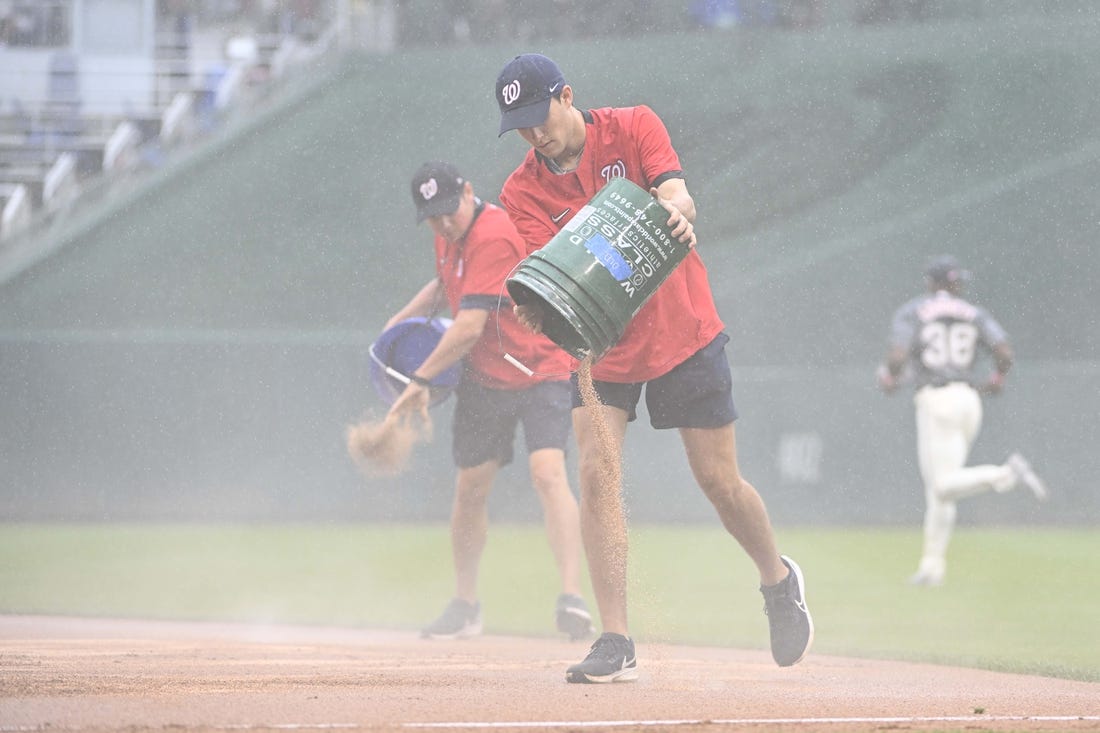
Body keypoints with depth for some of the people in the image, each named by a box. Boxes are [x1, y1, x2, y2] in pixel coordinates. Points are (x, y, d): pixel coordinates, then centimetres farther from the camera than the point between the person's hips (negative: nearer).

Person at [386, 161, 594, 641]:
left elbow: (469, 327, -27)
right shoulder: (449, 236, 4)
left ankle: (571, 599, -32)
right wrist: (403, 319, 10)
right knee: (470, 487, 8)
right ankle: (465, 606, 22)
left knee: (548, 471, -24)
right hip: (483, 380, 8)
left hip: (541, 371, -8)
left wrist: (421, 380, -20)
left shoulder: (493, 237, -25)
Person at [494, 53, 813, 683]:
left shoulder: (634, 128, -8)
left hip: (683, 332, -1)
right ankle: (616, 646, -15)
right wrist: (541, 306, -43)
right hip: (601, 347, 1)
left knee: (720, 481, 5)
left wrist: (677, 216, -48)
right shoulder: (524, 191, -5)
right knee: (598, 472, -16)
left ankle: (780, 581, 35)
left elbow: (677, 196, -23)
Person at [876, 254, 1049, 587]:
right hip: (969, 400, 5)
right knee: (938, 486, 12)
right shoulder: (975, 315, 11)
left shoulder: (910, 312, 3)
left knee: (943, 486, -12)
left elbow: (897, 357, -11)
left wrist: (889, 378, 11)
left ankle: (1007, 474, -34)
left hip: (935, 400, -5)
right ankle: (932, 565, 8)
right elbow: (1005, 353, -2)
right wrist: (997, 380, 19)